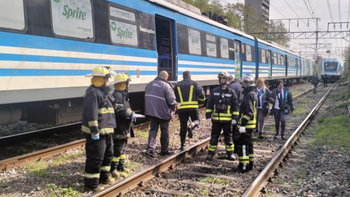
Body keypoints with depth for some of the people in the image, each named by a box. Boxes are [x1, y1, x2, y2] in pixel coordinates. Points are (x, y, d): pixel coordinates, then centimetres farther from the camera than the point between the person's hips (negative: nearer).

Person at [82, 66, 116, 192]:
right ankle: (91, 183, 6)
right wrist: (94, 131, -25)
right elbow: (91, 113, -22)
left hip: (106, 130, 10)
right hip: (96, 131, -10)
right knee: (95, 157, -4)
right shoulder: (92, 92, -15)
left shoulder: (104, 91, 16)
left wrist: (110, 127, 24)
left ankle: (104, 176, 37)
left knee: (108, 154, 21)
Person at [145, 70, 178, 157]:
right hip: (163, 112, -5)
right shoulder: (166, 86, -15)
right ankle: (164, 150, 20)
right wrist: (175, 106, 2)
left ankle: (150, 148, -4)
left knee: (153, 129, 10)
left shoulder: (149, 84, 6)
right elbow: (171, 100, -17)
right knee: (164, 131, 10)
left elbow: (146, 97, 13)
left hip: (151, 111, 5)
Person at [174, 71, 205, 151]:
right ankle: (191, 126, -21)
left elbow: (174, 98, 13)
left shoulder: (177, 85, 12)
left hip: (181, 108, 3)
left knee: (183, 127, 9)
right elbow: (201, 94, -3)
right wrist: (200, 101, 15)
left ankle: (182, 145, 11)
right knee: (196, 121, 15)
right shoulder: (194, 84, 4)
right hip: (193, 107, -2)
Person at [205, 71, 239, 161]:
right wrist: (208, 115, 1)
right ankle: (211, 153, 14)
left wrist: (234, 118, -3)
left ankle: (230, 153, 20)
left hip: (227, 119, -1)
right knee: (214, 136, 7)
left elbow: (235, 106, 2)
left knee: (228, 137, 9)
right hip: (216, 119, 1)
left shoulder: (232, 92, 0)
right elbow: (209, 104, 7)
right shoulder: (214, 91, 4)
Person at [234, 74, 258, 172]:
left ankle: (244, 166, -2)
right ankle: (250, 163, 29)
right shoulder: (253, 94, 14)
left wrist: (242, 123, -26)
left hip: (246, 125, -10)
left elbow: (249, 112, -26)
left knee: (243, 145, -5)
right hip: (251, 124, 10)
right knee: (249, 144, 18)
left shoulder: (248, 95, -18)